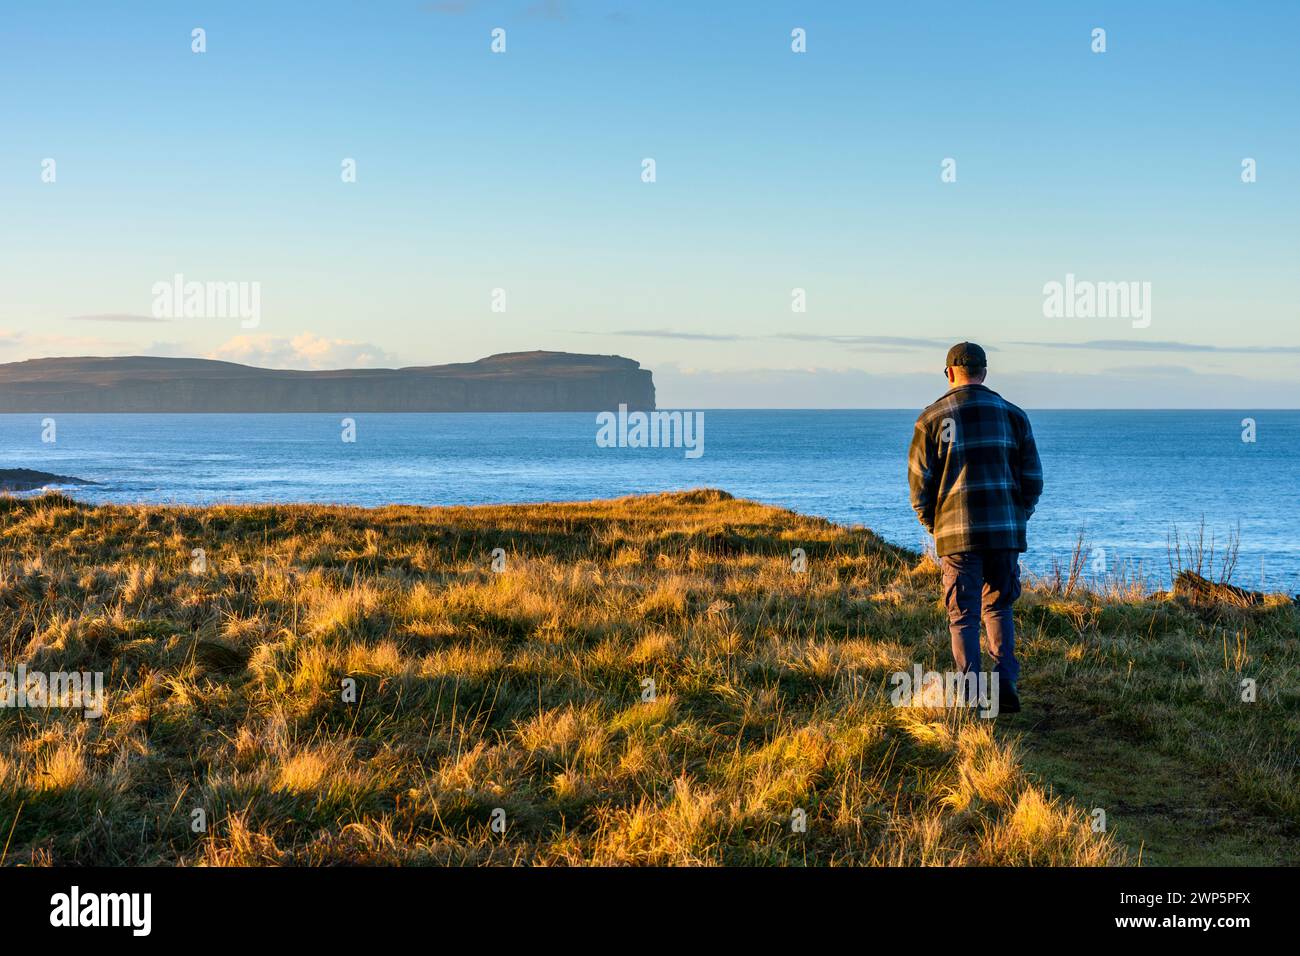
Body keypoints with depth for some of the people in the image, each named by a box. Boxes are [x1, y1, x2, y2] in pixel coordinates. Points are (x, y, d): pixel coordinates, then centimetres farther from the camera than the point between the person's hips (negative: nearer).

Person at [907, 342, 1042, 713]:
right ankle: (1005, 682, 0)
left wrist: (932, 525, 13)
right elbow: (1033, 478, 5)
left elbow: (919, 481, -1)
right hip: (1005, 530, 2)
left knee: (963, 616, 5)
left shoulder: (932, 418, 0)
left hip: (957, 533, -2)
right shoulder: (1013, 414, 6)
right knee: (998, 608, 16)